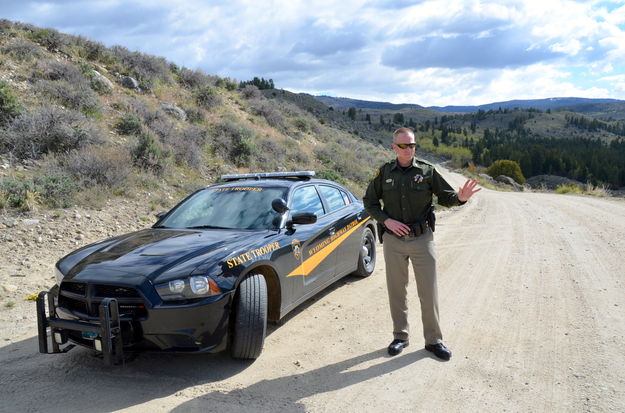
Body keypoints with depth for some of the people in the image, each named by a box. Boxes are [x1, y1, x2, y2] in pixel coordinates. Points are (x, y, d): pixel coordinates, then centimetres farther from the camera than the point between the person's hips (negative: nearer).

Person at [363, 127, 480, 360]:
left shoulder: (427, 171, 0)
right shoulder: (384, 173, 2)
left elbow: (445, 196, 3)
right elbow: (369, 201, 7)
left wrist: (460, 198, -20)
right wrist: (386, 220, -8)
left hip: (422, 239, -1)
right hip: (393, 240, 1)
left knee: (429, 292, 3)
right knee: (397, 291, 11)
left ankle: (433, 340, 18)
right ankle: (400, 337, 26)